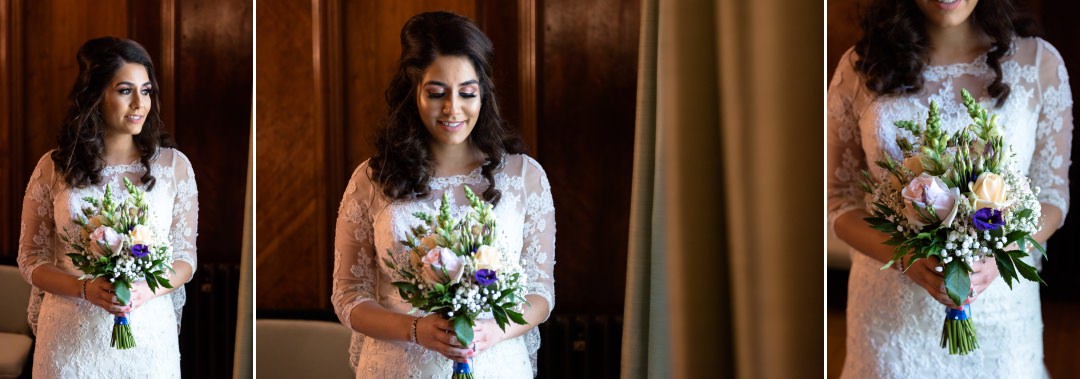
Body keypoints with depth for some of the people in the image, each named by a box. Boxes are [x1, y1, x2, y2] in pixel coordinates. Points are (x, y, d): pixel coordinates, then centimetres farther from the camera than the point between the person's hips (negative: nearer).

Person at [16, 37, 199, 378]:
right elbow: (31, 258, 3)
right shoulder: (54, 168, -1)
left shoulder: (174, 165, -1)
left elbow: (185, 257, 3)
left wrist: (148, 290, -17)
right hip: (71, 335, 0)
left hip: (148, 333, 1)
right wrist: (85, 289, -15)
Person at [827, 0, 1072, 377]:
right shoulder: (860, 67, -5)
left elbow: (1052, 194, 1)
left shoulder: (1040, 63, -4)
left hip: (999, 304, 1)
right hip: (890, 307, 0)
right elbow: (842, 200, -2)